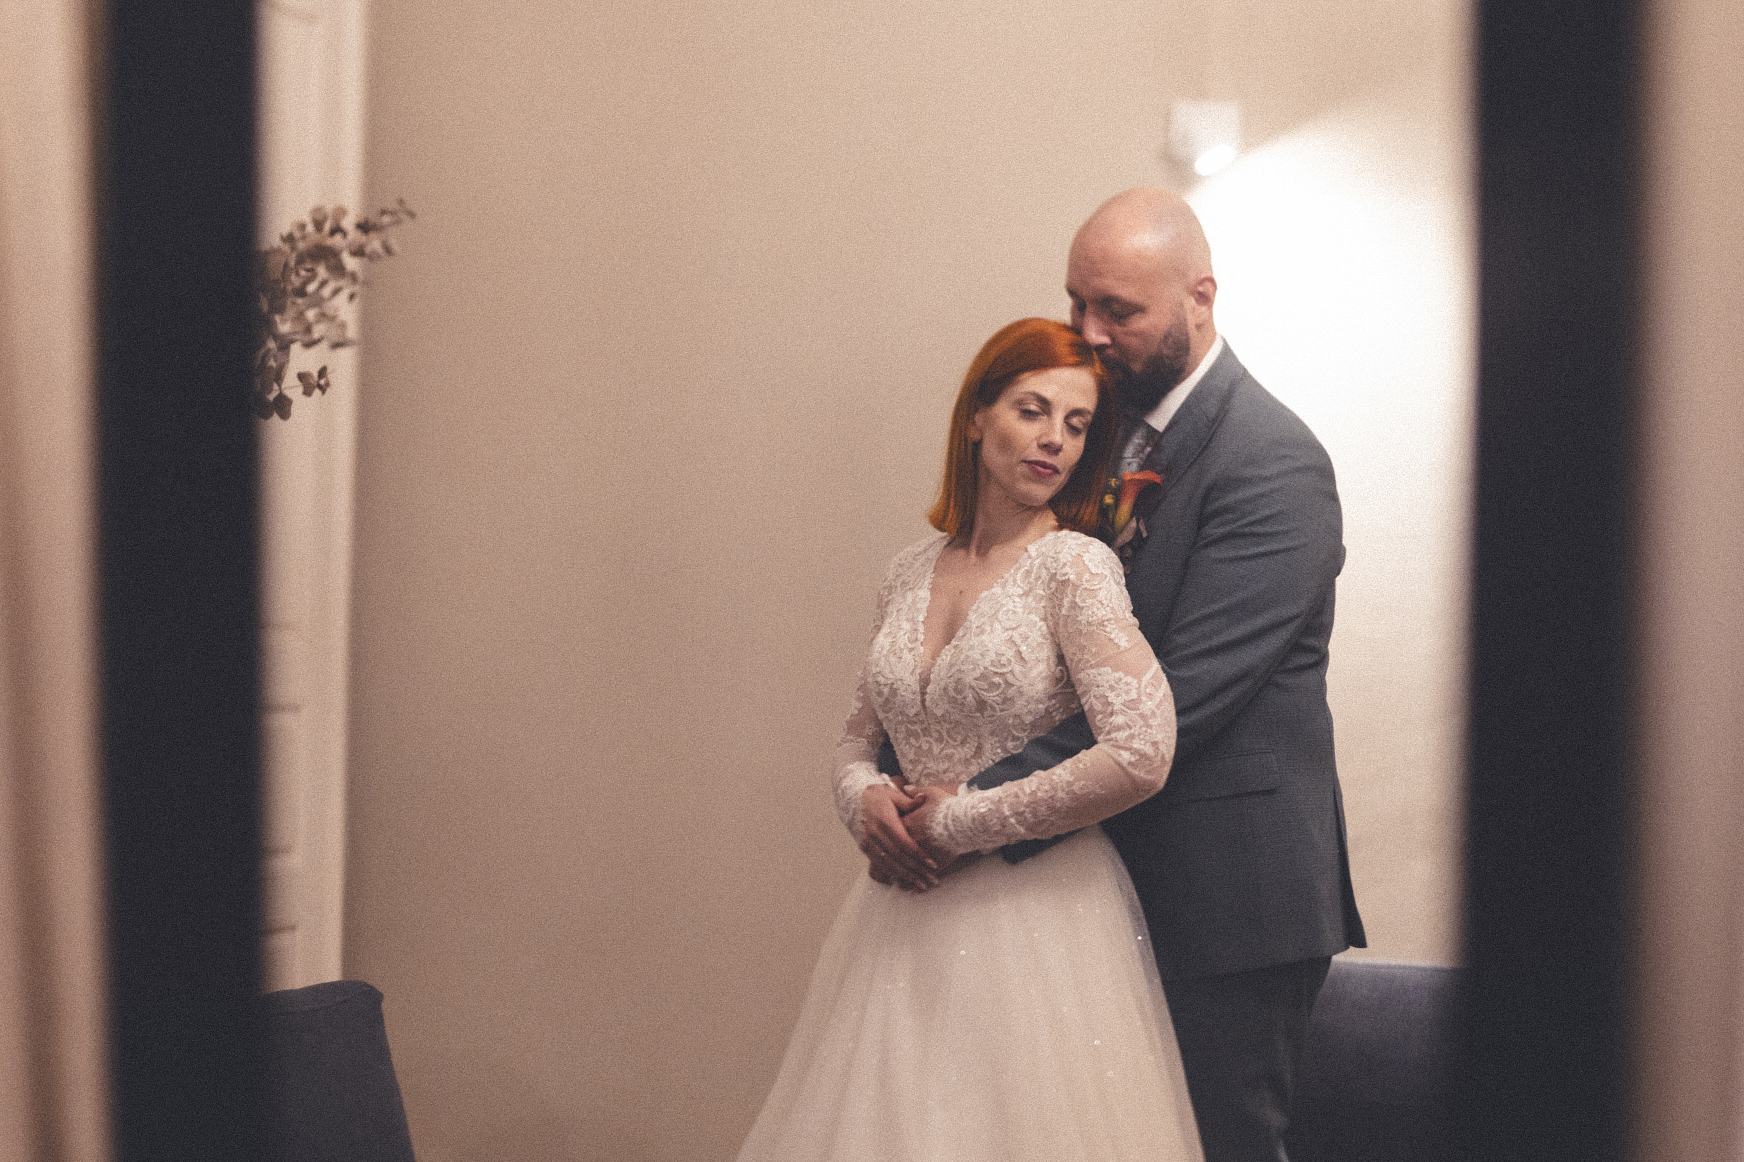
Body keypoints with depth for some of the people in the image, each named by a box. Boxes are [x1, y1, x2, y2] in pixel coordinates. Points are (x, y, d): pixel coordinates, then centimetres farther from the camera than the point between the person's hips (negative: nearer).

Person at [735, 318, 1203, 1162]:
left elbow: (1140, 754, -20)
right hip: (906, 922, 5)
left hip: (1035, 915, -5)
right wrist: (863, 799, -6)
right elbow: (861, 735, 18)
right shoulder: (912, 570, 8)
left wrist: (962, 822, -12)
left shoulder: (1073, 565, -9)